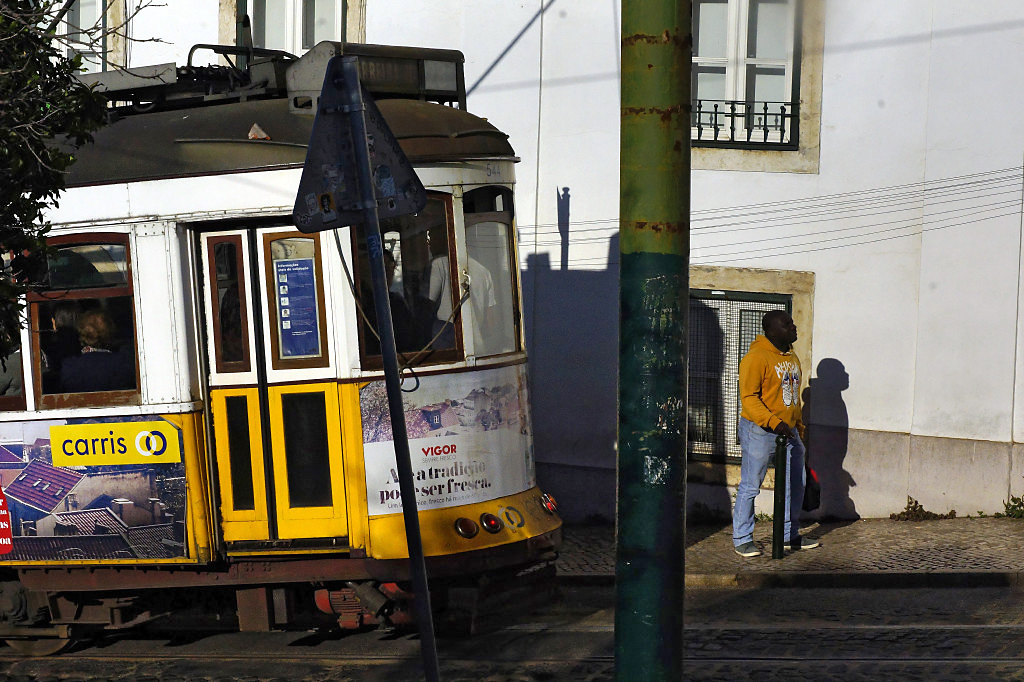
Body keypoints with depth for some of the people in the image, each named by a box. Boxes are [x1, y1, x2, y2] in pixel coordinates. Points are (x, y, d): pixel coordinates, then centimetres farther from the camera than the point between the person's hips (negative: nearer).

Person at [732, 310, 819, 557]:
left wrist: (799, 428, 22)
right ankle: (742, 540, 7)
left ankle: (790, 535, 26)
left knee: (795, 484, 12)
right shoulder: (756, 357, -14)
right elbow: (749, 397, -19)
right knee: (750, 486, -2)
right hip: (759, 432, -8)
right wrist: (774, 423, -26)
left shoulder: (792, 358, 13)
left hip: (788, 432, 8)